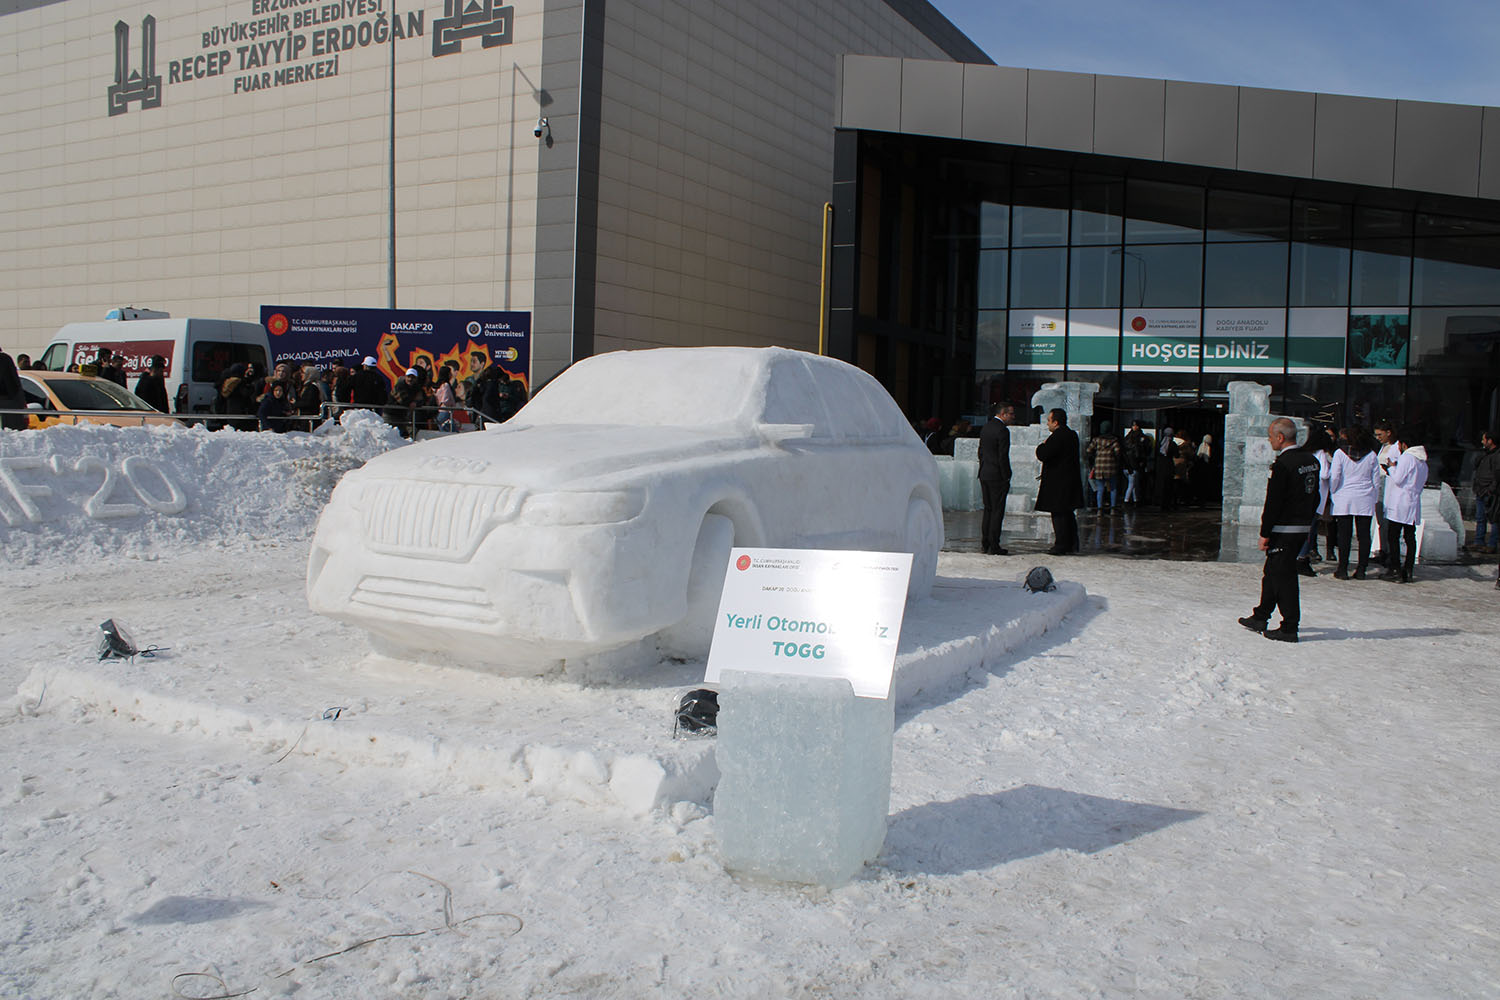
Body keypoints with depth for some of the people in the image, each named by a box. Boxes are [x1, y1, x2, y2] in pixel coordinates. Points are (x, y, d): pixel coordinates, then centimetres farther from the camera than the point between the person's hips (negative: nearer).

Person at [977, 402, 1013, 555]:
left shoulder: (985, 427, 11)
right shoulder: (1003, 430, -15)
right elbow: (1003, 457, -17)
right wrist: (1006, 478, -11)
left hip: (984, 475, 8)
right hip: (997, 476, -8)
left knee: (988, 509, 15)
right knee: (997, 511, -2)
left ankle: (985, 544, 16)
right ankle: (993, 546, -2)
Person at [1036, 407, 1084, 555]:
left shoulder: (1057, 436, -17)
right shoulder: (1072, 435, 13)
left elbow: (1042, 455, -22)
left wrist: (1042, 445, -3)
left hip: (1058, 484, -9)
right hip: (1071, 481, 9)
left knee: (1059, 514, -4)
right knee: (1068, 514, 14)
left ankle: (1061, 546, -2)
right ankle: (1072, 545, 18)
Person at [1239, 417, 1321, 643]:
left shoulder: (1282, 465, -19)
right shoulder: (1312, 461, 8)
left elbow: (1273, 503, -18)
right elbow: (1315, 497, 14)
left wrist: (1264, 534, -12)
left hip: (1283, 530, -9)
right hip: (1302, 528, 9)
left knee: (1283, 577, -1)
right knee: (1272, 572, 18)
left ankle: (1289, 628, 3)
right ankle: (1260, 617, 26)